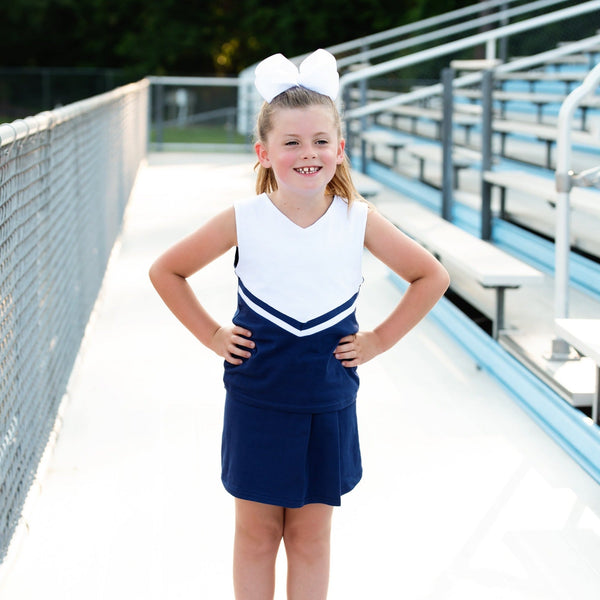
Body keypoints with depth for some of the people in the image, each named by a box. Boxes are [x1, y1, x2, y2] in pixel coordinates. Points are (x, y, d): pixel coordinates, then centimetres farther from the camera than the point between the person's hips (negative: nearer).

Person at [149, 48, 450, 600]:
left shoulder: (359, 220, -6)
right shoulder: (244, 220, -8)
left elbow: (432, 277, 5)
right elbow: (166, 271, 4)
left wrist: (379, 339, 1)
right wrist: (211, 334, 1)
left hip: (327, 404, 1)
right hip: (256, 403, 0)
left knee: (311, 535, 11)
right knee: (256, 533, 10)